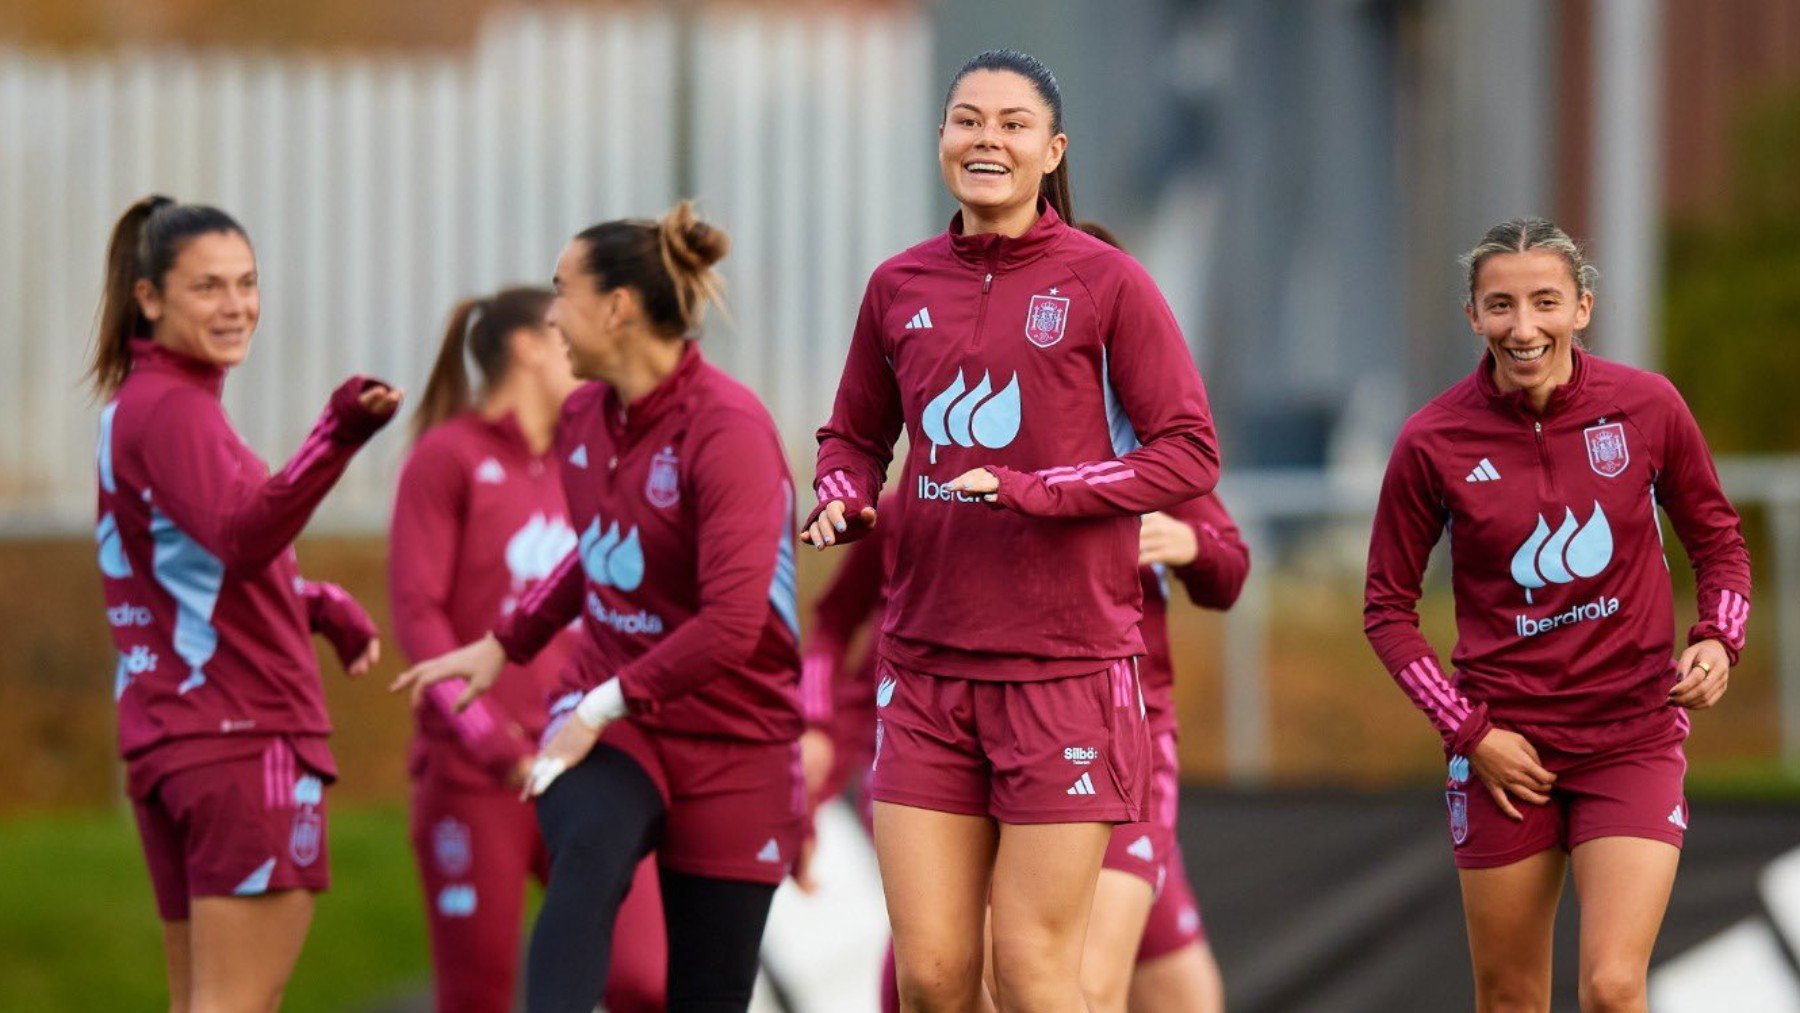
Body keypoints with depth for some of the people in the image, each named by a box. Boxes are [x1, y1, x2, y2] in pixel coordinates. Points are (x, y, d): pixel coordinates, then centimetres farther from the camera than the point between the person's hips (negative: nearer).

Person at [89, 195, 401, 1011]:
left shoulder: (136, 404, 17)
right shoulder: (174, 411, -13)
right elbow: (242, 533, -32)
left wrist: (323, 606, 16)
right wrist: (338, 438, -45)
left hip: (165, 742, 10)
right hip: (244, 737, -10)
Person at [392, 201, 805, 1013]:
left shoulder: (729, 428, -18)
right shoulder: (584, 417, 5)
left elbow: (732, 624, -26)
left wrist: (605, 706, -22)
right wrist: (504, 646, 24)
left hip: (732, 742, -4)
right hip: (604, 712, 4)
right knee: (585, 859, -31)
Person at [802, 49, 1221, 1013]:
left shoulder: (1105, 283, -3)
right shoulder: (900, 286, 10)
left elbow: (1189, 453, -6)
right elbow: (854, 436, 23)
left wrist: (1030, 491, -17)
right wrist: (840, 503, -1)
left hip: (1067, 670, -4)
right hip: (927, 670, 4)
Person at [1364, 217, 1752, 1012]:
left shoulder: (1648, 408, -5)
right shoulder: (1434, 442, -7)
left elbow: (1717, 541, 11)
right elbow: (1387, 608, 3)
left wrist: (1718, 640, -8)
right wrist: (1469, 731, -6)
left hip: (1635, 739, 0)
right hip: (1505, 751, 0)